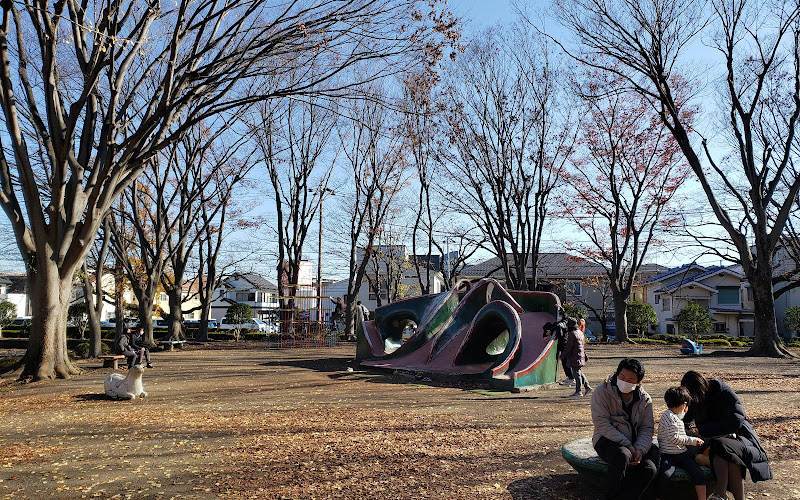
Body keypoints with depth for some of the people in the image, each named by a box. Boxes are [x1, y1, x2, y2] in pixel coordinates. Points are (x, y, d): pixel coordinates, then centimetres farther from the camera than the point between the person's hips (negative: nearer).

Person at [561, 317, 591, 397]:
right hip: (581, 356, 9)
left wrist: (562, 356, -9)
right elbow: (584, 344, 21)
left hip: (574, 358, -9)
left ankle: (578, 392, 1)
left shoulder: (572, 334, -17)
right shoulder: (580, 332, 12)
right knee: (578, 372, 20)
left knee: (576, 374, -3)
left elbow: (568, 347, -17)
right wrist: (584, 354, 31)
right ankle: (587, 386, 18)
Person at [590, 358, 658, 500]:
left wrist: (640, 450, -17)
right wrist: (627, 445, -22)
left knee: (650, 468, -23)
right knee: (622, 456, -36)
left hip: (635, 443, 5)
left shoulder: (645, 399, 3)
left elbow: (646, 429, 2)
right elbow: (602, 424, -16)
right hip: (607, 440, -4)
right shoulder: (602, 392, -11)